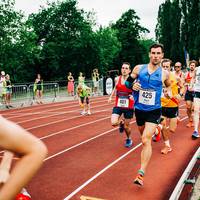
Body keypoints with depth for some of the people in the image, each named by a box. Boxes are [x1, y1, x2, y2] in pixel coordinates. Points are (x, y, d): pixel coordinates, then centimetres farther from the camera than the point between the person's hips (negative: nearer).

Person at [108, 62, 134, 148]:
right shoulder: (117, 79, -1)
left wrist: (133, 96, -24)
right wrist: (111, 96, 13)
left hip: (128, 106, -2)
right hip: (118, 105, 2)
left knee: (126, 126, 8)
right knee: (113, 123, -18)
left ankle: (129, 139, 40)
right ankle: (121, 122, 20)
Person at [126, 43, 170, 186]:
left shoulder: (164, 73, -4)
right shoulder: (138, 68, -4)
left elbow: (169, 87, 15)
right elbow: (127, 82, 6)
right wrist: (132, 85, -15)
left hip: (154, 111, -3)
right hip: (139, 109, 3)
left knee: (146, 140, -16)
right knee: (144, 137, 22)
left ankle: (141, 174, -16)